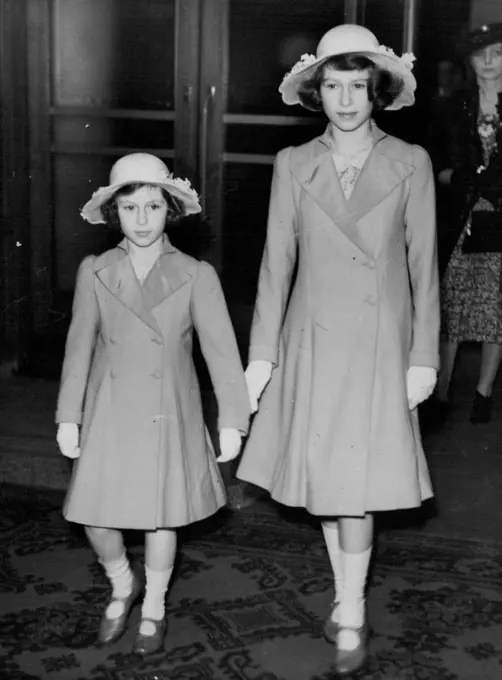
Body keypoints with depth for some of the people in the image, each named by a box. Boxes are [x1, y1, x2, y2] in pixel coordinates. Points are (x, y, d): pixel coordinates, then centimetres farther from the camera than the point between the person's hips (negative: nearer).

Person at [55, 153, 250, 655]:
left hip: (168, 416, -1)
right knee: (96, 516, 2)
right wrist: (68, 418, 3)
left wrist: (232, 420, -7)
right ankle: (121, 588, 34)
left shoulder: (196, 276, -6)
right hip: (109, 415, 2)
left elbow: (220, 349, -5)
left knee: (160, 517, 7)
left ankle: (154, 610, 32)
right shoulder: (94, 272, -1)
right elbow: (79, 347, 3)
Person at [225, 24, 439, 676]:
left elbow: (423, 265, 1)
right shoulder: (293, 165, 3)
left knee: (358, 482, -6)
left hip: (380, 342, -2)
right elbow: (277, 261, 4)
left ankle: (351, 614, 11)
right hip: (313, 340, 2)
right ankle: (347, 596, 28)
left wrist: (423, 357, -3)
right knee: (323, 478, 9)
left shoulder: (410, 163, -1)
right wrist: (261, 353, 1)